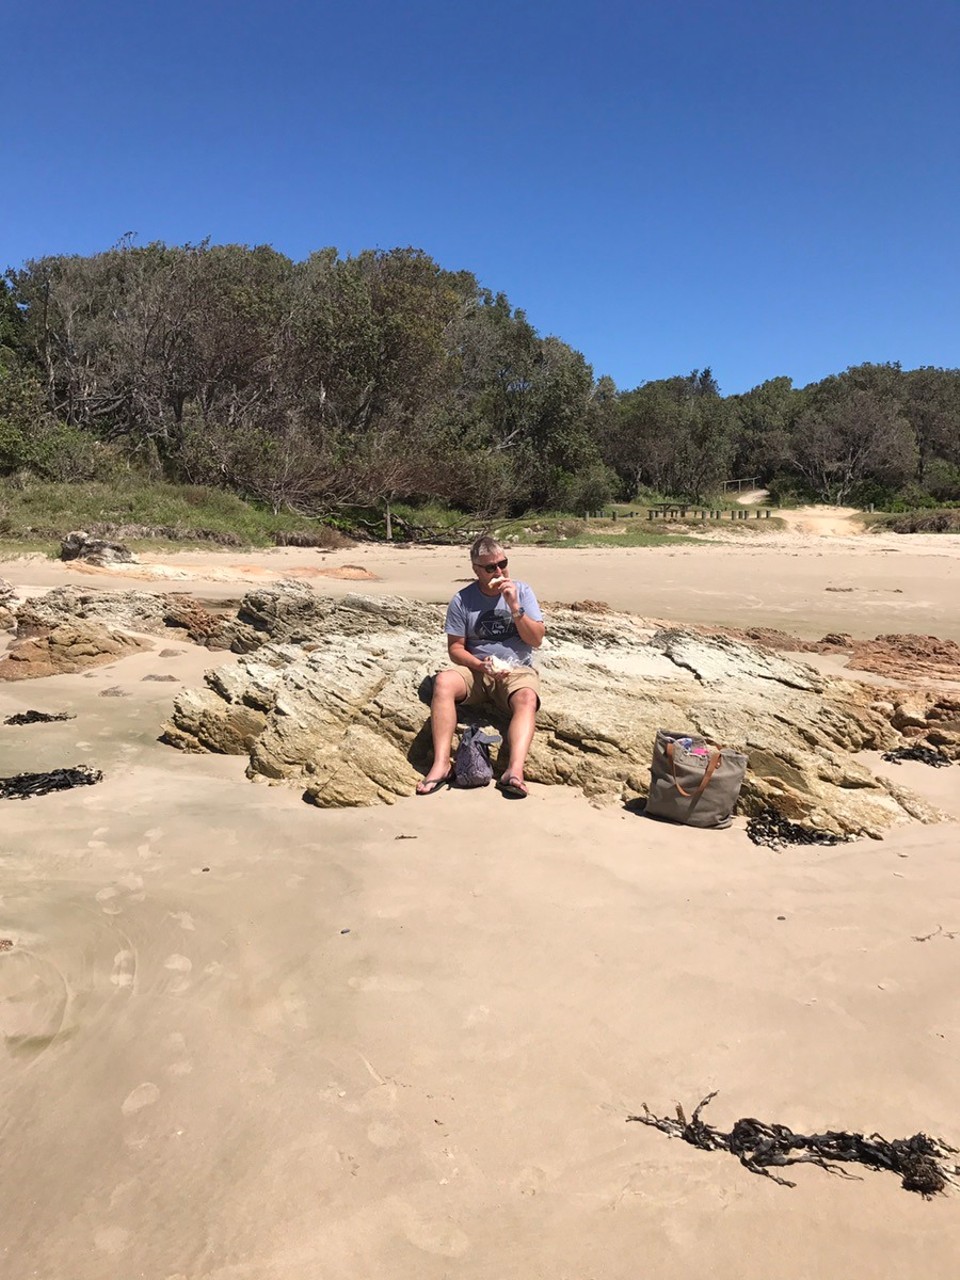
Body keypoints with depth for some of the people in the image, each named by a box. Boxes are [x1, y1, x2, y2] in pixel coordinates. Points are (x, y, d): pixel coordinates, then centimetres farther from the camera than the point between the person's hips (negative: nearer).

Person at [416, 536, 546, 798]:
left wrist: (514, 607, -15)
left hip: (517, 671, 0)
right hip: (476, 670, 0)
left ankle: (515, 770, -51)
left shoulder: (522, 592, 4)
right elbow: (455, 648, 1)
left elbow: (536, 639, -2)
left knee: (527, 698, -34)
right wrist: (481, 665, -18)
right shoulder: (462, 600, 1)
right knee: (443, 681, -31)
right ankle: (441, 764, -37)